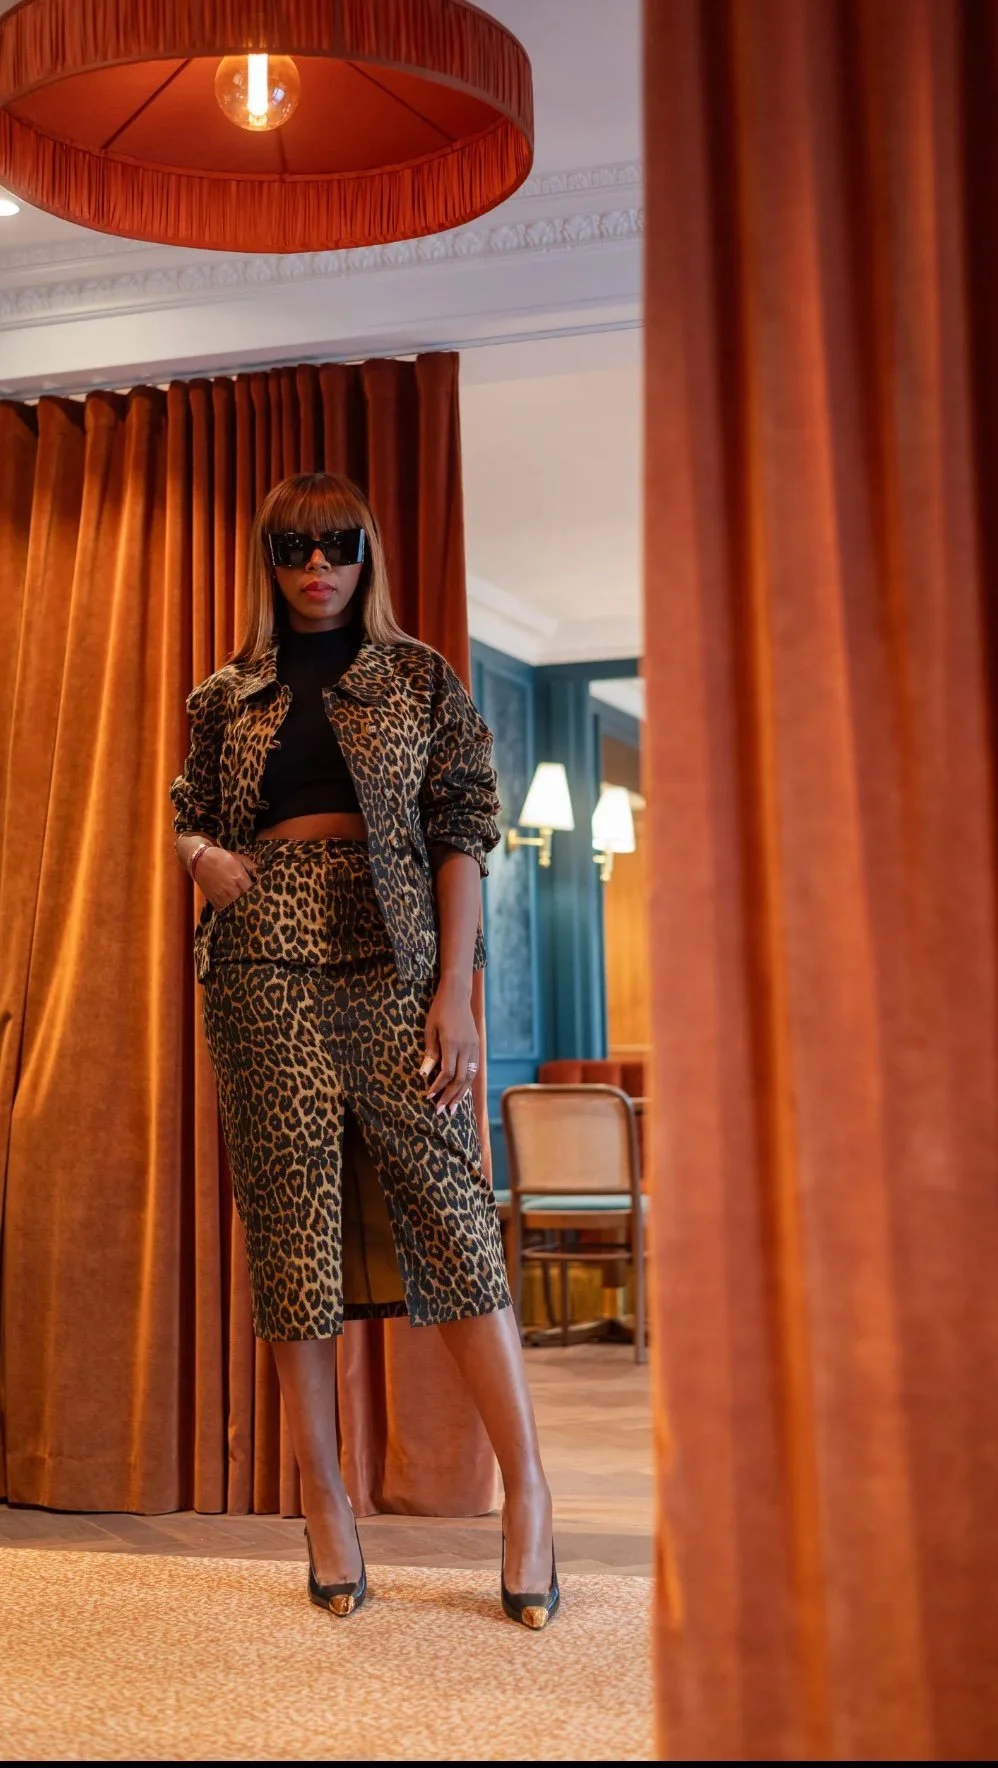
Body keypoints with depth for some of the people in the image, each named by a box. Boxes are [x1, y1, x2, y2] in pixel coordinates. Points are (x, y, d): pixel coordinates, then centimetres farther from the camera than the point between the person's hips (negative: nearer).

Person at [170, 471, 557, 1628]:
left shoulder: (417, 677, 9)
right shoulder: (226, 698, 14)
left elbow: (463, 828, 3)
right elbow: (187, 819, 21)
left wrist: (455, 989, -7)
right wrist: (203, 856, -5)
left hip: (390, 964, -2)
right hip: (266, 974, 2)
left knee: (448, 1205, -7)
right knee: (291, 1221, 2)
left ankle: (528, 1491, 1)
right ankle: (323, 1499, 11)